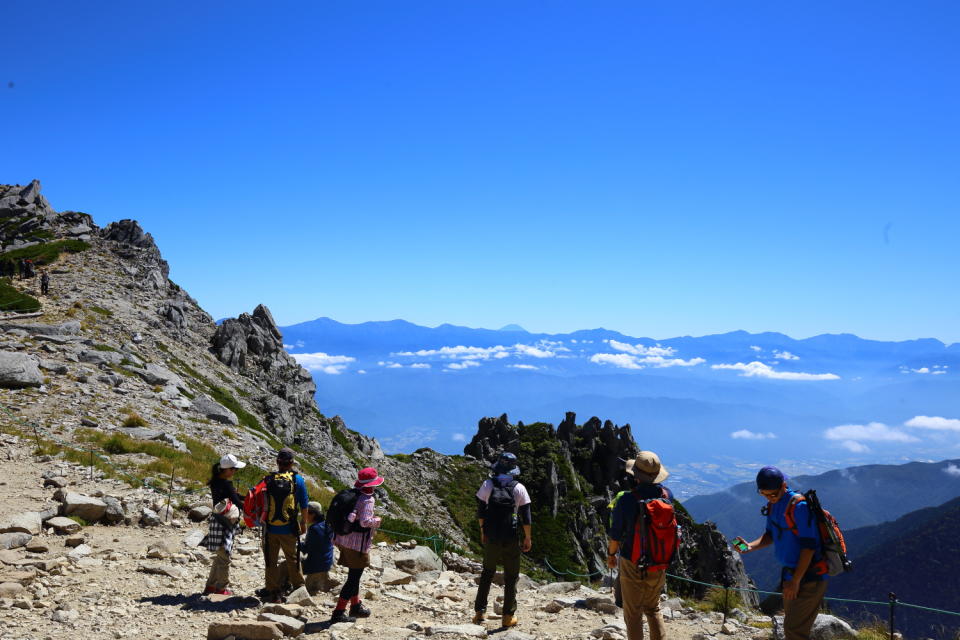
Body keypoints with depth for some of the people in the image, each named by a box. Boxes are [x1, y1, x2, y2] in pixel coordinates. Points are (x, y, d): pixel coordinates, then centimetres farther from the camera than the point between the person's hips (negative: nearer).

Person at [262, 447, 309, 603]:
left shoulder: (268, 479, -4)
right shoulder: (297, 479, -5)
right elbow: (304, 505, 1)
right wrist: (303, 523, 14)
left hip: (270, 528, 0)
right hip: (289, 529, 0)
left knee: (271, 561, 11)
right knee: (292, 559, 15)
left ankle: (274, 593, 16)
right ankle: (298, 589, 26)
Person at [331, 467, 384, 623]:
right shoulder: (367, 499, -17)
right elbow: (364, 521, -26)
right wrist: (376, 521, -7)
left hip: (343, 540, 8)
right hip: (357, 544, -8)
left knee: (354, 575, 23)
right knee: (354, 578, 1)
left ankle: (356, 605, 37)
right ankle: (339, 612, 1)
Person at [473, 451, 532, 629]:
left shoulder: (487, 485, -3)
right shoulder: (519, 488, -5)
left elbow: (480, 511, 2)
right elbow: (526, 516, -4)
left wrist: (482, 531, 15)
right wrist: (527, 538, 6)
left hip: (490, 538, 2)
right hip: (511, 539, -1)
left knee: (487, 573, 17)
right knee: (511, 577, 10)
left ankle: (479, 612, 14)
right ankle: (508, 616, 12)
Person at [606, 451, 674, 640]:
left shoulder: (626, 501, -23)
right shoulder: (667, 495, -11)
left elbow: (615, 536, -11)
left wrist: (611, 554, 6)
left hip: (632, 565, -4)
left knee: (633, 614, 11)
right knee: (653, 609, 24)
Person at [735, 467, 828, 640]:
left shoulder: (799, 506, -21)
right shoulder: (773, 505, 5)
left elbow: (809, 546, -22)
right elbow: (771, 535, 17)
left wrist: (796, 580, -20)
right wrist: (751, 546, -3)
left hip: (809, 577, -9)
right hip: (789, 574, 9)